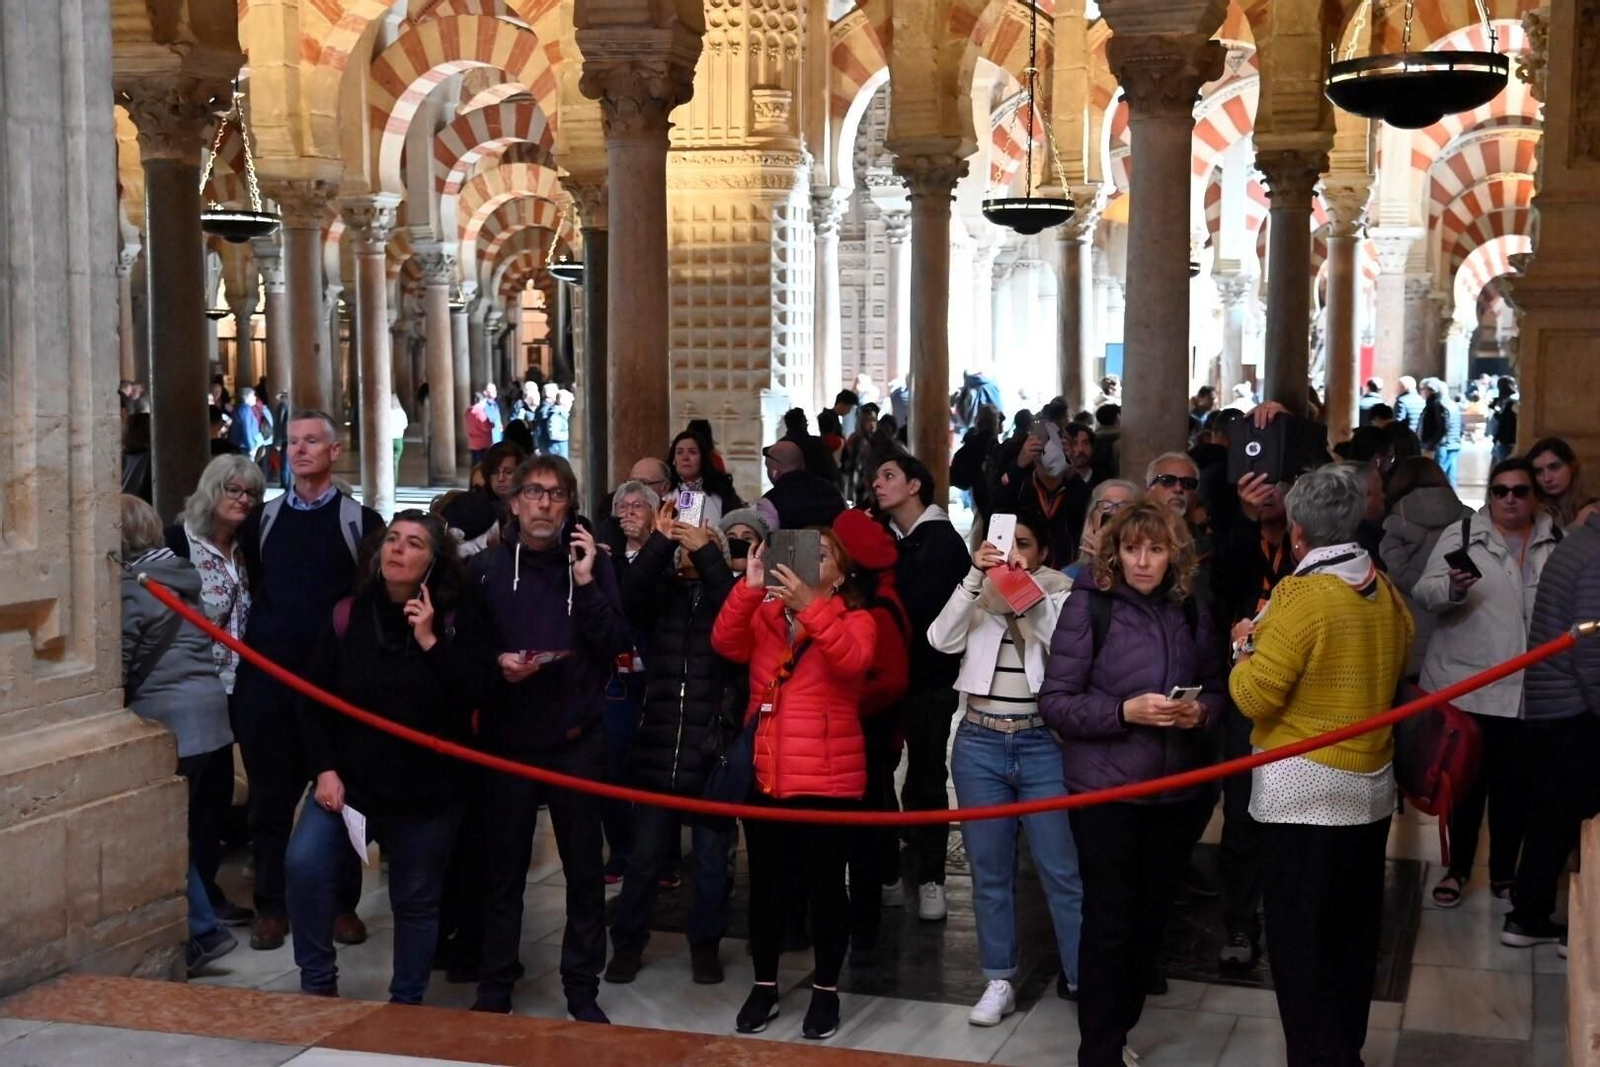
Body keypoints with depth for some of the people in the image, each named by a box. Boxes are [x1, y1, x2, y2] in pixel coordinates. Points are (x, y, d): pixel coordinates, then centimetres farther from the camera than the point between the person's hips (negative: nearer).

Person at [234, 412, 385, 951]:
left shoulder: (361, 522, 2)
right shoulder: (262, 519, 11)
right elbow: (249, 588, 17)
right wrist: (252, 646, 7)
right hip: (268, 679, 2)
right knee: (270, 798, 5)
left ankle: (342, 903, 15)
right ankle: (271, 905, 15)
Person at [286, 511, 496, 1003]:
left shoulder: (457, 617, -4)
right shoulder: (348, 615, -1)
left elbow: (477, 690, -15)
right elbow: (314, 700, 2)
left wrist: (430, 642, -21)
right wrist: (324, 769, -6)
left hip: (428, 785, -1)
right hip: (349, 777, 1)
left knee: (417, 899, 8)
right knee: (304, 864, -18)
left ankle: (406, 1002, 25)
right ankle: (318, 981, 0)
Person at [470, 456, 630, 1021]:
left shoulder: (592, 564, 2)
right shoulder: (487, 567, 1)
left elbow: (617, 645, -7)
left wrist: (586, 583, -15)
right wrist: (495, 662, -15)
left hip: (576, 739, 0)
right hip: (509, 737, 0)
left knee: (585, 868, 5)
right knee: (504, 867, 7)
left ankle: (583, 990, 16)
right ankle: (494, 989, 18)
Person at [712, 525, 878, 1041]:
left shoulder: (854, 619, -1)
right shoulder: (765, 613, 11)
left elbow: (852, 660, -23)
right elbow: (726, 644, -8)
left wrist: (810, 606, -34)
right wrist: (750, 588, -21)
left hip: (826, 779, -4)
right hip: (764, 774, 4)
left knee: (824, 884, 4)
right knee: (765, 883, 11)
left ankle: (826, 990, 18)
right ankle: (764, 985, 25)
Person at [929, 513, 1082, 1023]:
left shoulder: (1060, 592, 1)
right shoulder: (975, 591, 5)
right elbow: (942, 640, -11)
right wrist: (975, 577, -19)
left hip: (1043, 744, -2)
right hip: (979, 743, 2)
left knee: (1063, 871, 0)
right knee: (989, 872, 9)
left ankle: (1084, 979, 8)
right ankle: (999, 982, 19)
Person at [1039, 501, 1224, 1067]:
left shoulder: (1190, 611, 5)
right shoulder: (1088, 605, -10)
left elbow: (1214, 689, 14)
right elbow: (1054, 701, -11)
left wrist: (1201, 712, -8)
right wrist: (1124, 711, -23)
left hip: (1174, 788, 5)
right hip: (1106, 787, -5)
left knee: (1152, 914, 13)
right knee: (1110, 920, 1)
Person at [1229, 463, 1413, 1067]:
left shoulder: (1303, 595, -18)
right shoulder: (1386, 593, 5)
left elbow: (1254, 697, -18)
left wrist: (1245, 648, 0)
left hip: (1307, 794, -8)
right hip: (1371, 788, 8)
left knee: (1301, 939, 2)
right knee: (1353, 931, 17)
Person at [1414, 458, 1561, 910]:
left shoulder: (1559, 541, 8)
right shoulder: (1460, 535, -1)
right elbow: (1424, 594, -9)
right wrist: (1452, 588, -31)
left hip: (1530, 689, 2)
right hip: (1466, 685, -2)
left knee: (1516, 784, 9)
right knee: (1465, 781, 7)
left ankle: (1504, 874, 23)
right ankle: (1457, 869, 21)